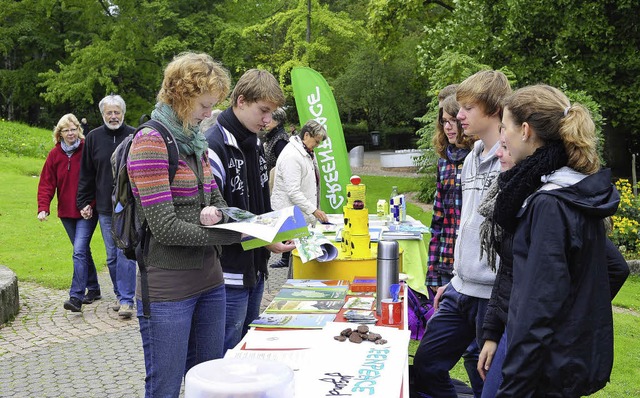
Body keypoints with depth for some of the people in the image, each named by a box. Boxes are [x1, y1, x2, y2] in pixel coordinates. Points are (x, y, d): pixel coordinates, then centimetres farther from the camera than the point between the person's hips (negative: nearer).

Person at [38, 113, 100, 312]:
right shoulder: (55, 154, 4)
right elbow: (46, 183, 2)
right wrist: (43, 207, -10)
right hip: (66, 212, 5)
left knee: (79, 251, -14)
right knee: (83, 251, 15)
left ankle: (76, 297, -14)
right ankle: (93, 289, 29)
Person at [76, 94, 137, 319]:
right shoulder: (93, 138, 6)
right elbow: (86, 174, 10)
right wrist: (83, 203, 6)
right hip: (105, 208, 3)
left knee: (126, 253, -6)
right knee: (112, 256, 10)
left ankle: (126, 300, 0)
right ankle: (120, 295, 24)